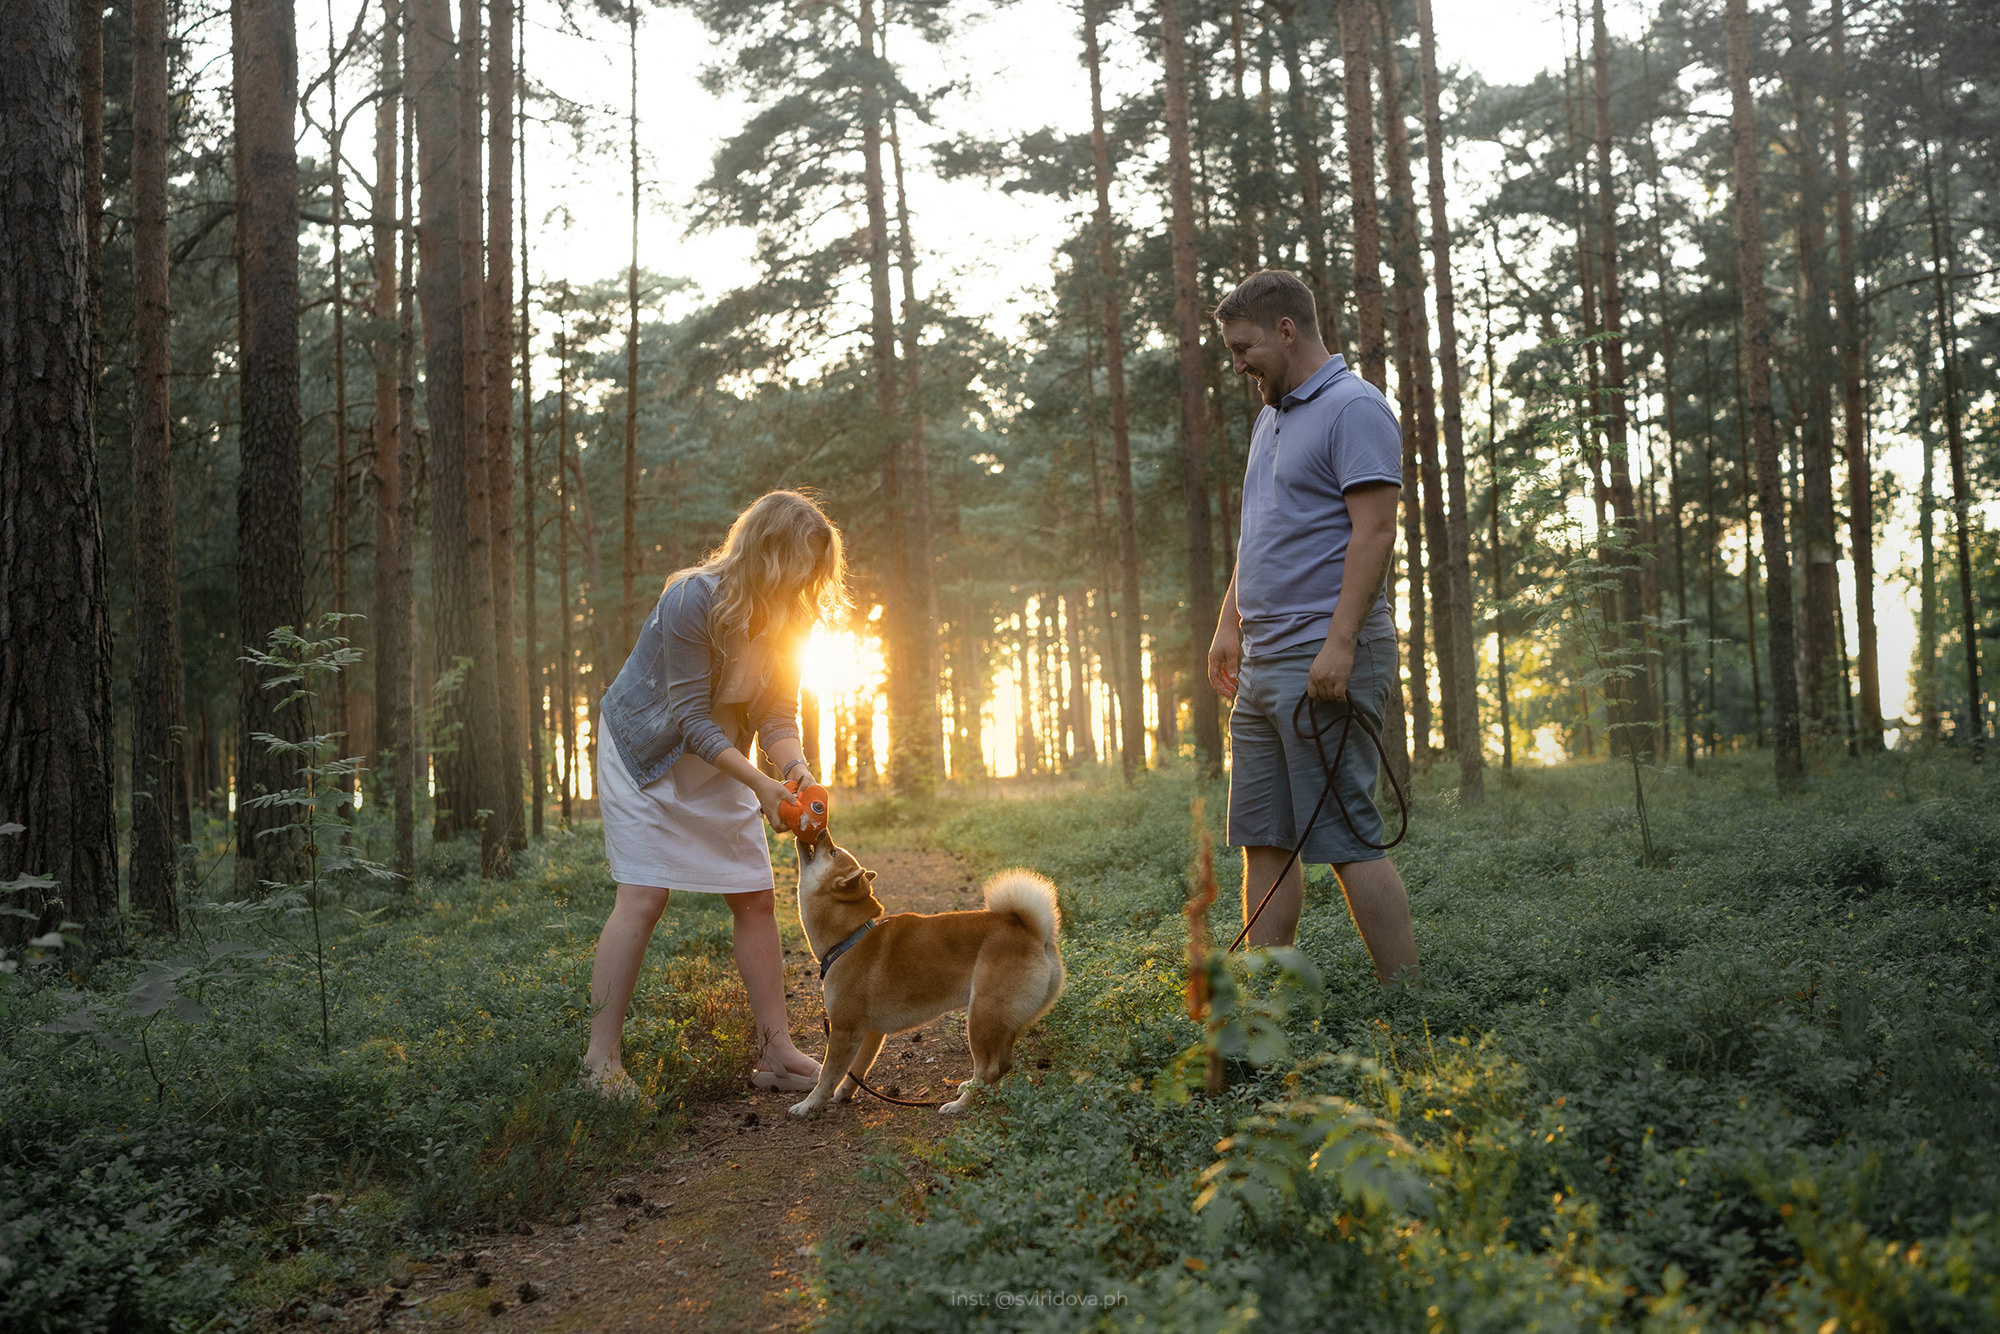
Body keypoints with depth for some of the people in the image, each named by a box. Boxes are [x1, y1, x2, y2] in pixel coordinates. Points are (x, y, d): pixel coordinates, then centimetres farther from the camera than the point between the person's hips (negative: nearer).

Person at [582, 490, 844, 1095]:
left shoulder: (787, 618, -9)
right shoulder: (694, 600, -29)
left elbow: (777, 712, -8)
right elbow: (691, 718, -27)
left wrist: (795, 766, -29)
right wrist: (761, 785, -33)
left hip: (719, 758, 6)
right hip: (646, 753, -6)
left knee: (757, 896, 1)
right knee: (644, 896, -11)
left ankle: (776, 1051, 8)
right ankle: (602, 1058, 0)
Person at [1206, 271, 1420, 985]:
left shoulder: (1354, 408, -8)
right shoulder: (1271, 417, 21)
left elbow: (1375, 529, -17)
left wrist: (1339, 643, -24)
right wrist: (1229, 626, 21)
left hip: (1324, 659, -9)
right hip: (1262, 660, 9)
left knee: (1347, 837, -8)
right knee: (1263, 840, 9)